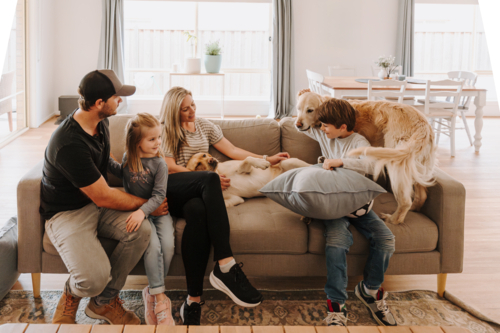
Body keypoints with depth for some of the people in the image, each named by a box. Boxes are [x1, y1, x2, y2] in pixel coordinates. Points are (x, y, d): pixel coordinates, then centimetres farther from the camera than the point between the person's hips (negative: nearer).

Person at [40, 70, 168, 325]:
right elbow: (104, 198, -22)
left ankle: (104, 302, -2)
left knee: (141, 230, -23)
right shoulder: (69, 144, -29)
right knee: (95, 278, -32)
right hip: (67, 213, -8)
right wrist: (148, 205, -11)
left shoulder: (100, 122, 0)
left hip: (97, 202, 8)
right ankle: (71, 295, 10)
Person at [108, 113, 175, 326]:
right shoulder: (128, 158, 1)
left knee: (168, 245, -25)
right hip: (136, 210, 1)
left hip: (157, 211, 0)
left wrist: (142, 211, -31)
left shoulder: (159, 163, -9)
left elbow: (159, 195, -16)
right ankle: (160, 299, -20)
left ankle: (152, 293, -3)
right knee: (153, 245, -26)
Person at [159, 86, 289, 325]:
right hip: (172, 191, -3)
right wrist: (211, 180, -7)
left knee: (198, 211, -37)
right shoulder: (164, 130, 10)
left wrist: (267, 159, 18)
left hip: (197, 191, 3)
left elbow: (232, 151, 24)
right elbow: (169, 167, -1)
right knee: (209, 179, -36)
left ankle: (193, 299, -42)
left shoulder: (205, 126, 24)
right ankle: (225, 265, -45)